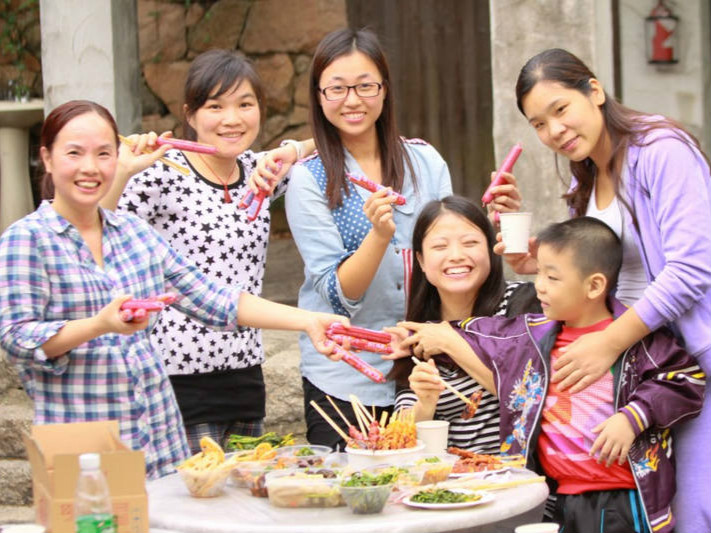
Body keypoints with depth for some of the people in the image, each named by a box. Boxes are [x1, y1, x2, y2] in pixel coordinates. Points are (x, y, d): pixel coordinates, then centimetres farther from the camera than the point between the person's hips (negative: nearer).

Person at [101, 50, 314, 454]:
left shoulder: (259, 172, 9)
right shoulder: (164, 175, -9)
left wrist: (296, 151, 3)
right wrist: (121, 173, -28)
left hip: (247, 377, 6)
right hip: (179, 379, -6)